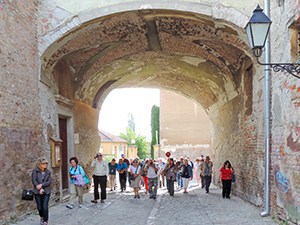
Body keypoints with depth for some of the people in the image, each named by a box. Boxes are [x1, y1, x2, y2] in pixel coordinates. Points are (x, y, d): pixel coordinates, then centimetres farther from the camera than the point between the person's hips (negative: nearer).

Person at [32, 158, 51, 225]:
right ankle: (42, 217, 36)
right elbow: (34, 181, -9)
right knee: (39, 207, 6)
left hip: (46, 192, 1)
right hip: (37, 192, -1)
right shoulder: (35, 171, -2)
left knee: (45, 207, -7)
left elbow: (49, 182, -2)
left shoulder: (48, 172, 5)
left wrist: (41, 185, -17)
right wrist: (40, 189, -16)